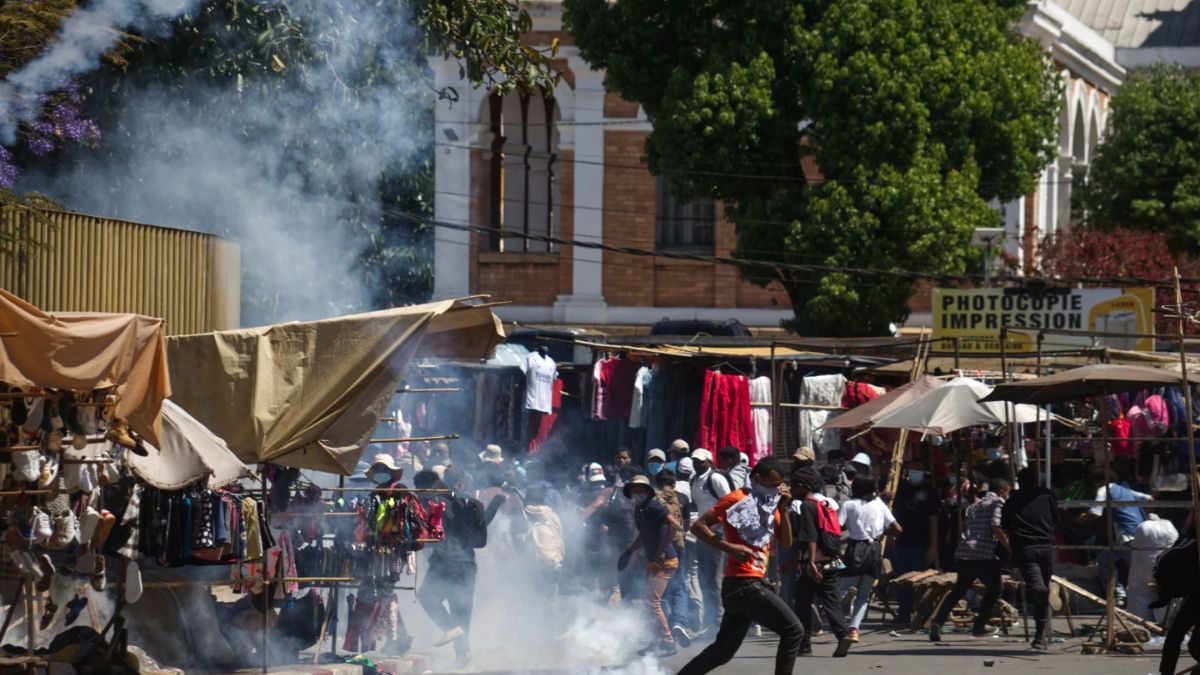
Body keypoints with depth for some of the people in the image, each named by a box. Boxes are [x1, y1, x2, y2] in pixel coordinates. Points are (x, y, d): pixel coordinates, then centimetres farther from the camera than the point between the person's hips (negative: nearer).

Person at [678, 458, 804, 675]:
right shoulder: (737, 500, -8)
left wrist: (783, 510, -1)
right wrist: (730, 547, -21)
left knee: (723, 650, 12)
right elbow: (698, 527, -12)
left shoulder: (769, 504, 16)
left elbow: (786, 542, 12)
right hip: (743, 584, -9)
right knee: (793, 631, -10)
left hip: (748, 585, 9)